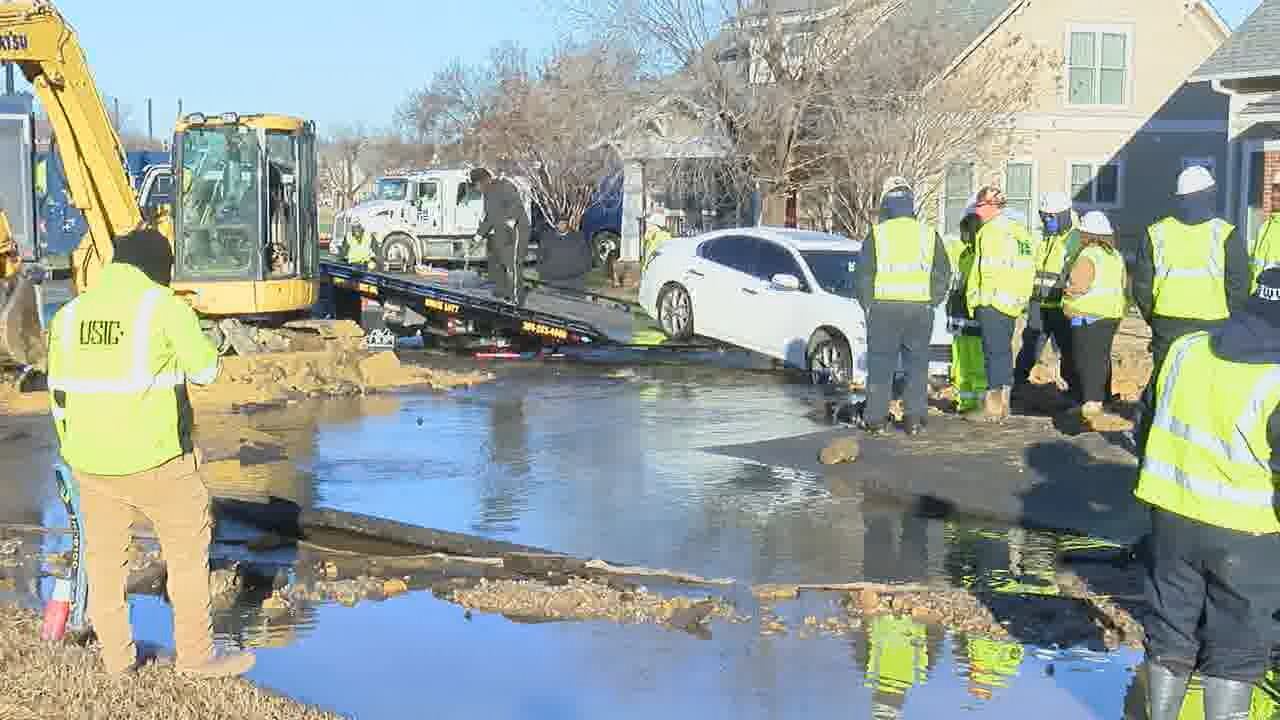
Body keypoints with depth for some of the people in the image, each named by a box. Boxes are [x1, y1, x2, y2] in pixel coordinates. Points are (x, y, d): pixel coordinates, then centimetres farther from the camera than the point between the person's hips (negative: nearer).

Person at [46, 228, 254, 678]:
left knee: (104, 557, 15)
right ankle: (195, 655, 14)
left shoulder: (70, 314, 6)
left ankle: (116, 657, 23)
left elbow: (59, 395, 10)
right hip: (156, 458, -5)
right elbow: (205, 370, 0)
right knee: (188, 551, 9)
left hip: (91, 461, 5)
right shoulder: (164, 307, -9)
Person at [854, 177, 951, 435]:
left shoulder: (876, 235, -1)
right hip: (920, 309, 2)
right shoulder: (929, 234, 6)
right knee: (917, 365, 9)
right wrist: (931, 301, 14)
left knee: (880, 365, 4)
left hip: (884, 308, -2)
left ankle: (876, 418, 3)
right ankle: (914, 419, 7)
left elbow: (863, 275, -1)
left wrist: (868, 304, 8)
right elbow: (943, 273, 8)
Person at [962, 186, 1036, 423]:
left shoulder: (991, 231, -13)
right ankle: (1003, 403, 22)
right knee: (1004, 351, 15)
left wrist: (974, 297, -11)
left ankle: (992, 406, -3)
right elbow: (1028, 269, 14)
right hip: (1014, 302, 9)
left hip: (992, 303, -9)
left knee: (994, 352, -5)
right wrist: (1022, 298, 16)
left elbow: (984, 271, -17)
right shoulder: (1018, 230, 14)